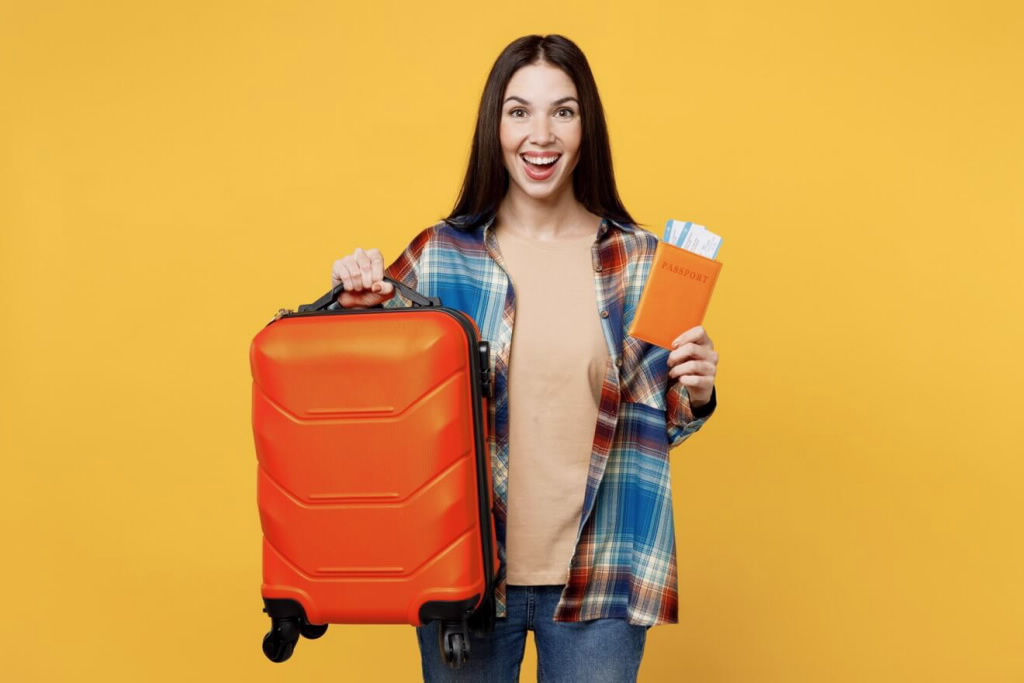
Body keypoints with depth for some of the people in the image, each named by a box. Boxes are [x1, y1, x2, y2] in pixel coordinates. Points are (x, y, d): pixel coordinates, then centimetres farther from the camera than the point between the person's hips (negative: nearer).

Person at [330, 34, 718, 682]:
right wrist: (359, 308, -10)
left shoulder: (640, 260, 0)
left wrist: (693, 395, -14)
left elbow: (655, 425, 6)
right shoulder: (438, 255, -2)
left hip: (597, 579, 0)